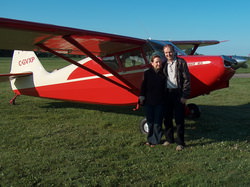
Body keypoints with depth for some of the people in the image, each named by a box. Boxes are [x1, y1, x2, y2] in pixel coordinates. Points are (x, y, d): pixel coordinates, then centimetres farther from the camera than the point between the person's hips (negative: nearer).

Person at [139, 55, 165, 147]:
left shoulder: (163, 73, 0)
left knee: (157, 122, 3)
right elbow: (143, 86, 1)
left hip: (160, 102, 0)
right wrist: (142, 97, -3)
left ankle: (155, 140, 15)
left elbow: (166, 87, 4)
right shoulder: (147, 73, 0)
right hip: (148, 101, 1)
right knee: (150, 121, 10)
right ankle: (150, 139, 24)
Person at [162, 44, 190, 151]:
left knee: (179, 118, -2)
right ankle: (169, 139, 26)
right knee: (167, 118, 11)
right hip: (167, 93, 5)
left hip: (178, 93, -5)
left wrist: (185, 95, -13)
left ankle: (180, 142, 7)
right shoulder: (164, 64, 10)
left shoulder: (181, 62, -4)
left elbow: (186, 79, -7)